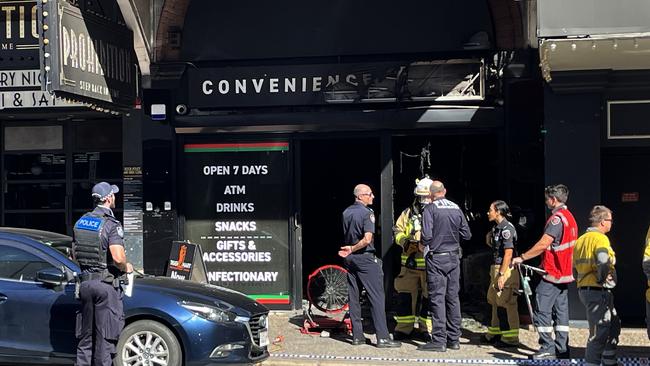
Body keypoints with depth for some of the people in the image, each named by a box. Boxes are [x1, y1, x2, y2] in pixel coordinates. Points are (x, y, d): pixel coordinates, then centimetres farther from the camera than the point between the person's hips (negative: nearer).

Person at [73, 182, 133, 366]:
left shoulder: (81, 221, 8)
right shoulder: (111, 224, -15)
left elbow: (74, 255, 15)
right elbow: (118, 257, -25)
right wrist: (126, 268, -6)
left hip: (85, 282, 7)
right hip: (106, 283, -7)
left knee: (86, 335, 15)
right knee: (106, 336, -1)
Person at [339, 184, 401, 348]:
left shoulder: (346, 212, 9)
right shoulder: (367, 213, -13)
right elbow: (367, 239, -21)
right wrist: (351, 249, -11)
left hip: (349, 259, 8)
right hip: (365, 257, -7)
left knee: (354, 297, 10)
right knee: (377, 297, -5)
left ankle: (357, 336, 13)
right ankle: (383, 337, -7)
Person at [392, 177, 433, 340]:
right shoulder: (408, 214, 11)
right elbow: (397, 231, 15)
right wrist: (405, 240, -6)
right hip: (409, 263, 3)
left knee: (429, 297, 3)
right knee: (406, 296, 7)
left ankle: (427, 329, 14)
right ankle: (404, 327, 18)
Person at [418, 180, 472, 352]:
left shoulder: (430, 209, -9)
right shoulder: (456, 208, 6)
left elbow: (426, 235, -18)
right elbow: (467, 235, 7)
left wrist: (425, 243, 3)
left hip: (436, 258, -5)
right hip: (454, 257, 5)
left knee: (437, 298, -4)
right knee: (453, 297, 10)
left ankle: (439, 340, -5)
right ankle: (454, 339, 15)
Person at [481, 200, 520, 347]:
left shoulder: (507, 228, -15)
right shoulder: (497, 228, 15)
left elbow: (508, 253, -20)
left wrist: (502, 274, -22)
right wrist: (489, 239, 9)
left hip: (506, 269, -10)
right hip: (497, 268, 10)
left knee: (507, 303, -5)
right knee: (495, 302, 16)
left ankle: (511, 338, 1)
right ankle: (495, 333, 27)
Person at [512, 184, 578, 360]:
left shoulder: (557, 218, -16)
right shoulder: (570, 217, 16)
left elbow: (542, 245, -21)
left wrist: (522, 258, -14)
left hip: (552, 274, -10)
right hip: (565, 273, 10)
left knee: (543, 310, -5)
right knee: (561, 311, 10)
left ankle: (547, 349, -5)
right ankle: (562, 349, 11)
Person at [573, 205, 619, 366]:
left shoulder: (581, 239, 14)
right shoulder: (600, 238, -14)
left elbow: (576, 264, 18)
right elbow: (603, 262, -31)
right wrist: (603, 278, -15)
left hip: (584, 288, 10)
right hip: (598, 291, -10)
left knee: (614, 324, 21)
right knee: (599, 333, -5)